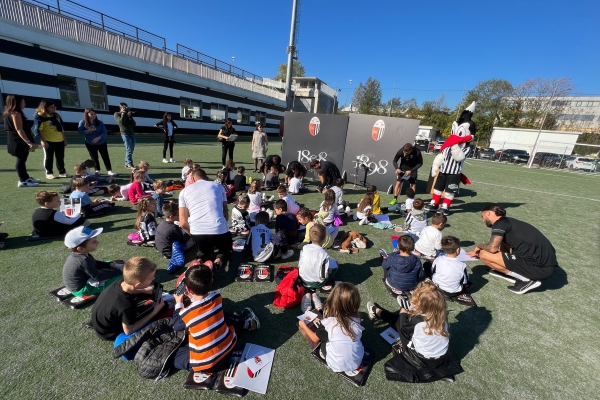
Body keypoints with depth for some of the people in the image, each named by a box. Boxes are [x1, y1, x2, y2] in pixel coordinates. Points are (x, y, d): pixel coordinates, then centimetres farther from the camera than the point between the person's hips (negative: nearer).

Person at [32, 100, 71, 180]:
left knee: (60, 157, 9)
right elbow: (38, 130, -10)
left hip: (60, 140, 5)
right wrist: (43, 140, -16)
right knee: (48, 157, 2)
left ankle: (62, 172, 17)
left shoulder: (56, 115, 11)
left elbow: (61, 128, 16)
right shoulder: (40, 116, -8)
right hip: (48, 141, -5)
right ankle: (49, 173, 10)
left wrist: (64, 139, 14)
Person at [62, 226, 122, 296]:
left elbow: (95, 264, 12)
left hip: (77, 283, 10)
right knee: (119, 277, -23)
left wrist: (109, 264, 1)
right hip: (81, 290, -10)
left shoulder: (78, 254, -5)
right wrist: (118, 272, -22)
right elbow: (98, 277, -27)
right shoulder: (84, 260, -34)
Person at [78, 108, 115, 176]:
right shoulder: (82, 122, -5)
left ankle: (109, 170, -1)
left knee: (105, 157, -3)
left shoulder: (99, 122, -6)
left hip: (101, 143, 0)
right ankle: (97, 170, 21)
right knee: (94, 158, 9)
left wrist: (98, 137, -25)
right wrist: (88, 130, -23)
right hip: (90, 144, 0)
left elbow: (104, 132, -11)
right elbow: (80, 131, -9)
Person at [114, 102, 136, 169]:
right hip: (125, 134, -6)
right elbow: (120, 122, -12)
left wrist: (130, 117, 0)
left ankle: (127, 163, 12)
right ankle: (130, 165, -15)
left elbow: (134, 124, 11)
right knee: (129, 150, -14)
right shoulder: (117, 114, 6)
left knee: (131, 150, 4)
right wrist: (123, 114, -3)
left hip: (132, 133, 6)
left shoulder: (128, 114, 21)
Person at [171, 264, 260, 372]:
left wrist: (179, 304, 12)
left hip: (206, 364, -5)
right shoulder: (217, 297, -11)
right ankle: (246, 322, 37)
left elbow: (177, 326, 3)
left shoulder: (186, 314, -21)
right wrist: (193, 298, 10)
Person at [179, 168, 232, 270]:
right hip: (219, 230, -1)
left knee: (205, 252, 33)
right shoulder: (218, 186, 14)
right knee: (226, 249, 31)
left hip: (197, 232, 1)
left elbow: (183, 223, 10)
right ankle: (218, 262, -2)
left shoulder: (184, 191, 14)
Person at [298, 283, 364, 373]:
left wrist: (304, 326, 12)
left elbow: (315, 338, -6)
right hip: (357, 362, 3)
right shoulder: (356, 320, -17)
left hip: (337, 366, -3)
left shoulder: (328, 323, -25)